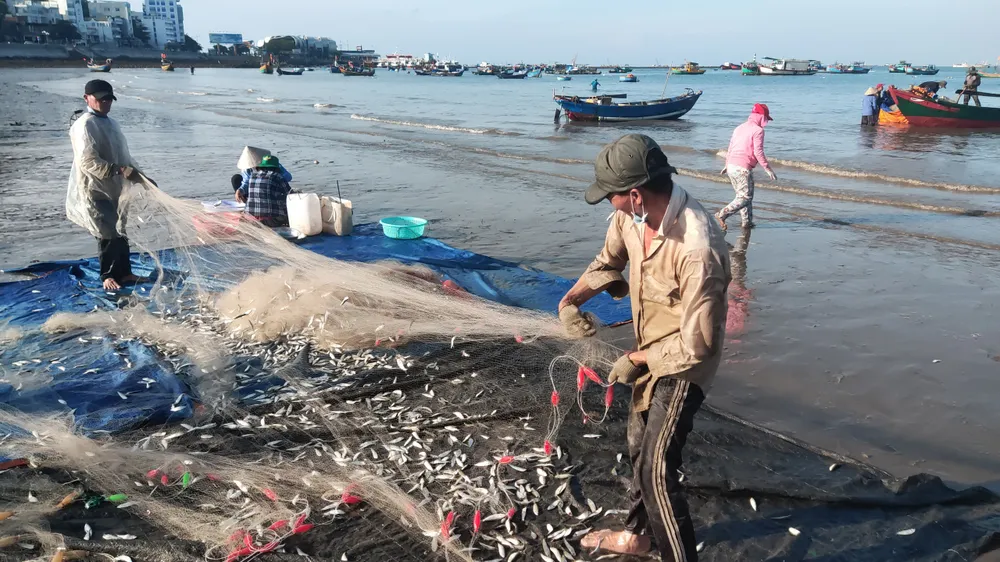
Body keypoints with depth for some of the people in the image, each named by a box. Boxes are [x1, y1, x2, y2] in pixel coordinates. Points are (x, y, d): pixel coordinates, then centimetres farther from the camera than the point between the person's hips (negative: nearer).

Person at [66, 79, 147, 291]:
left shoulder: (111, 123, 13)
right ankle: (108, 276, 9)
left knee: (120, 232, 14)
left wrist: (139, 174, 13)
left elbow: (123, 155, 21)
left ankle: (124, 272, 26)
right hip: (94, 190, -9)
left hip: (114, 188, 9)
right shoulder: (84, 125, -15)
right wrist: (119, 170, -30)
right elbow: (88, 161, -25)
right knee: (108, 234, -6)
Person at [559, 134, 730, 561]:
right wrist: (570, 301, -10)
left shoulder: (698, 250, -37)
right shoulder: (632, 217, -14)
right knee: (639, 447, 24)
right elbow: (608, 263, 7)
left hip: (683, 365, -9)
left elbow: (696, 346, -29)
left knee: (657, 469, -8)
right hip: (652, 354, 9)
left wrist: (635, 361, -18)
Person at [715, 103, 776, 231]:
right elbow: (758, 152, -13)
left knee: (743, 195, 17)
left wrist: (727, 165, 31)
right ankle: (722, 214, -15)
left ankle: (747, 222, 18)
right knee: (745, 197, -2)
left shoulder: (739, 128, 19)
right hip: (743, 168, -8)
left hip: (731, 166, 8)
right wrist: (768, 169, -9)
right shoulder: (758, 130, -6)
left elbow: (730, 148, 22)